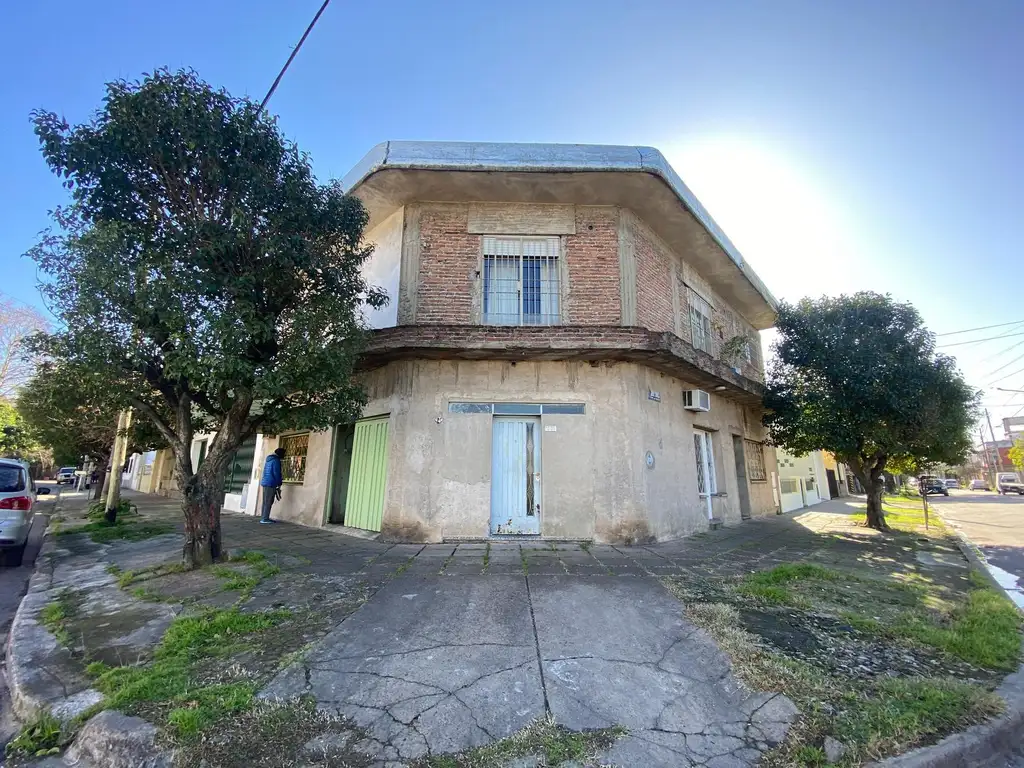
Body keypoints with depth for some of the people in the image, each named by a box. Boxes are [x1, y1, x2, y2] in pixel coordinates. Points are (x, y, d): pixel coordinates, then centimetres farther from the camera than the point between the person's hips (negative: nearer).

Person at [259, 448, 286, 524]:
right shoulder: (276, 460, -10)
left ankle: (263, 518, 16)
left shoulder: (269, 460, 18)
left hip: (264, 483, 9)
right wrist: (279, 483, -4)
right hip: (271, 484, -9)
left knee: (265, 502, 12)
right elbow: (276, 473, -14)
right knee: (269, 502, -7)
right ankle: (265, 519, -7)